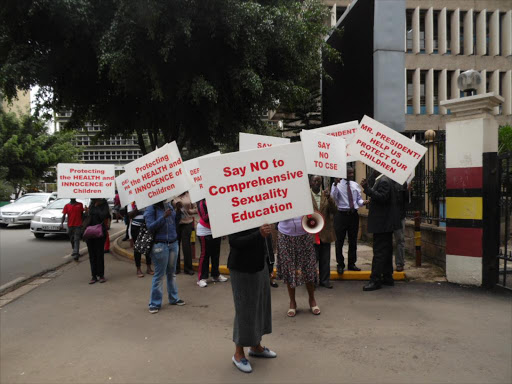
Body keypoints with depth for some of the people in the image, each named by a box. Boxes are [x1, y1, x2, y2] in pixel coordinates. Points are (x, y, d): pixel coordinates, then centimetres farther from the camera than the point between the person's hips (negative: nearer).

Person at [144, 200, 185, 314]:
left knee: (172, 272, 15)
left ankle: (173, 298, 29)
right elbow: (150, 227, -16)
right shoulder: (150, 209, -9)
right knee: (159, 274, 1)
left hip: (173, 243, 6)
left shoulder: (168, 205, 6)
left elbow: (176, 221, 13)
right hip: (160, 245, -5)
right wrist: (164, 216, -24)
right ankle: (155, 303, 13)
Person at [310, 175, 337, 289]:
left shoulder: (326, 195, 8)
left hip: (325, 232, 4)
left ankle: (325, 280, 23)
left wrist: (329, 198, -14)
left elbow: (334, 211, -1)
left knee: (325, 259, 10)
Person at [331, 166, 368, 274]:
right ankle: (340, 264, 17)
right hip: (342, 214, -4)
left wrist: (363, 202, -11)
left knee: (353, 241, 12)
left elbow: (359, 200, 11)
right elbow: (333, 198, -18)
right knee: (340, 240, 4)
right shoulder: (337, 185, -4)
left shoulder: (356, 185, 7)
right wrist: (335, 185, -26)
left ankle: (352, 264, 26)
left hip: (353, 214, 4)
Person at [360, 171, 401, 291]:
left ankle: (375, 280, -3)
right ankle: (387, 278, 25)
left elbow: (382, 197, -28)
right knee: (386, 250, 16)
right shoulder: (388, 180, 15)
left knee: (379, 251, -7)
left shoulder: (383, 181, -16)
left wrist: (367, 188, -30)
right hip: (386, 222, 11)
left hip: (382, 222, -11)